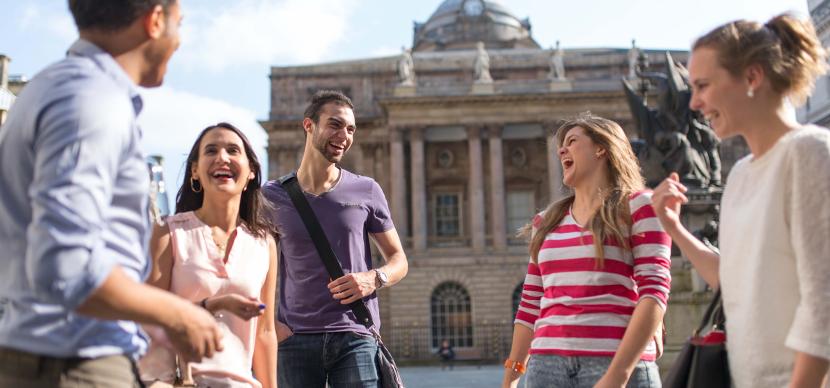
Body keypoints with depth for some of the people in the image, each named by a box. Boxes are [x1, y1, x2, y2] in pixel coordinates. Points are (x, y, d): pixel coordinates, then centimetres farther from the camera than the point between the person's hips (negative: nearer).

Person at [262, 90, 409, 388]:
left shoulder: (367, 191, 7)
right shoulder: (273, 196, 7)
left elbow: (398, 260, 13)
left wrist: (374, 279, -10)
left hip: (355, 336, 0)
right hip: (295, 338, 0)